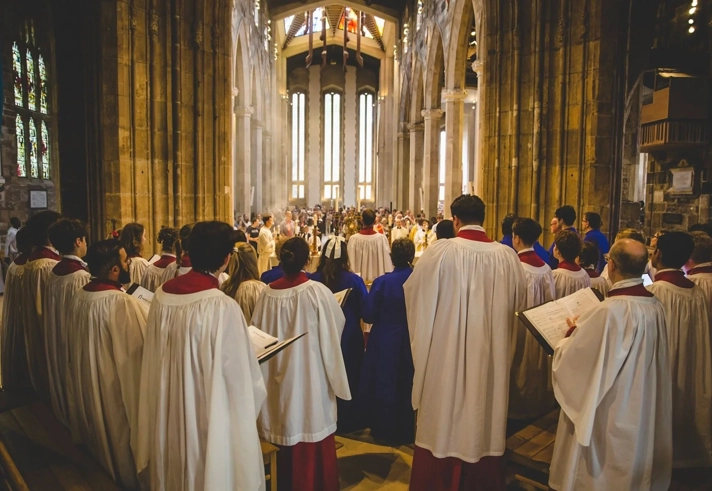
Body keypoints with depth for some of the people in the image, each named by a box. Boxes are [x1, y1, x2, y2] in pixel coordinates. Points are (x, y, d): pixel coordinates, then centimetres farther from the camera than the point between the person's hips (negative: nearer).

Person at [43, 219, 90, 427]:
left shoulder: (53, 274, 0)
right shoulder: (81, 277, -25)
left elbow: (52, 314, 8)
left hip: (57, 342, 8)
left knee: (64, 374, 22)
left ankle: (65, 414, 38)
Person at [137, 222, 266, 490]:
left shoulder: (162, 294, -7)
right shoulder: (222, 307, -28)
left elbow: (156, 357, 8)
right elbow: (239, 376, -19)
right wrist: (254, 391, 2)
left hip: (169, 414, 7)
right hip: (210, 416, -6)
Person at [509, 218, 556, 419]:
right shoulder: (545, 267, -3)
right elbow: (550, 301, 3)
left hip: (520, 325, -6)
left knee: (520, 367, 8)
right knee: (537, 367, 20)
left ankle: (518, 406, 21)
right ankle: (539, 403, 34)